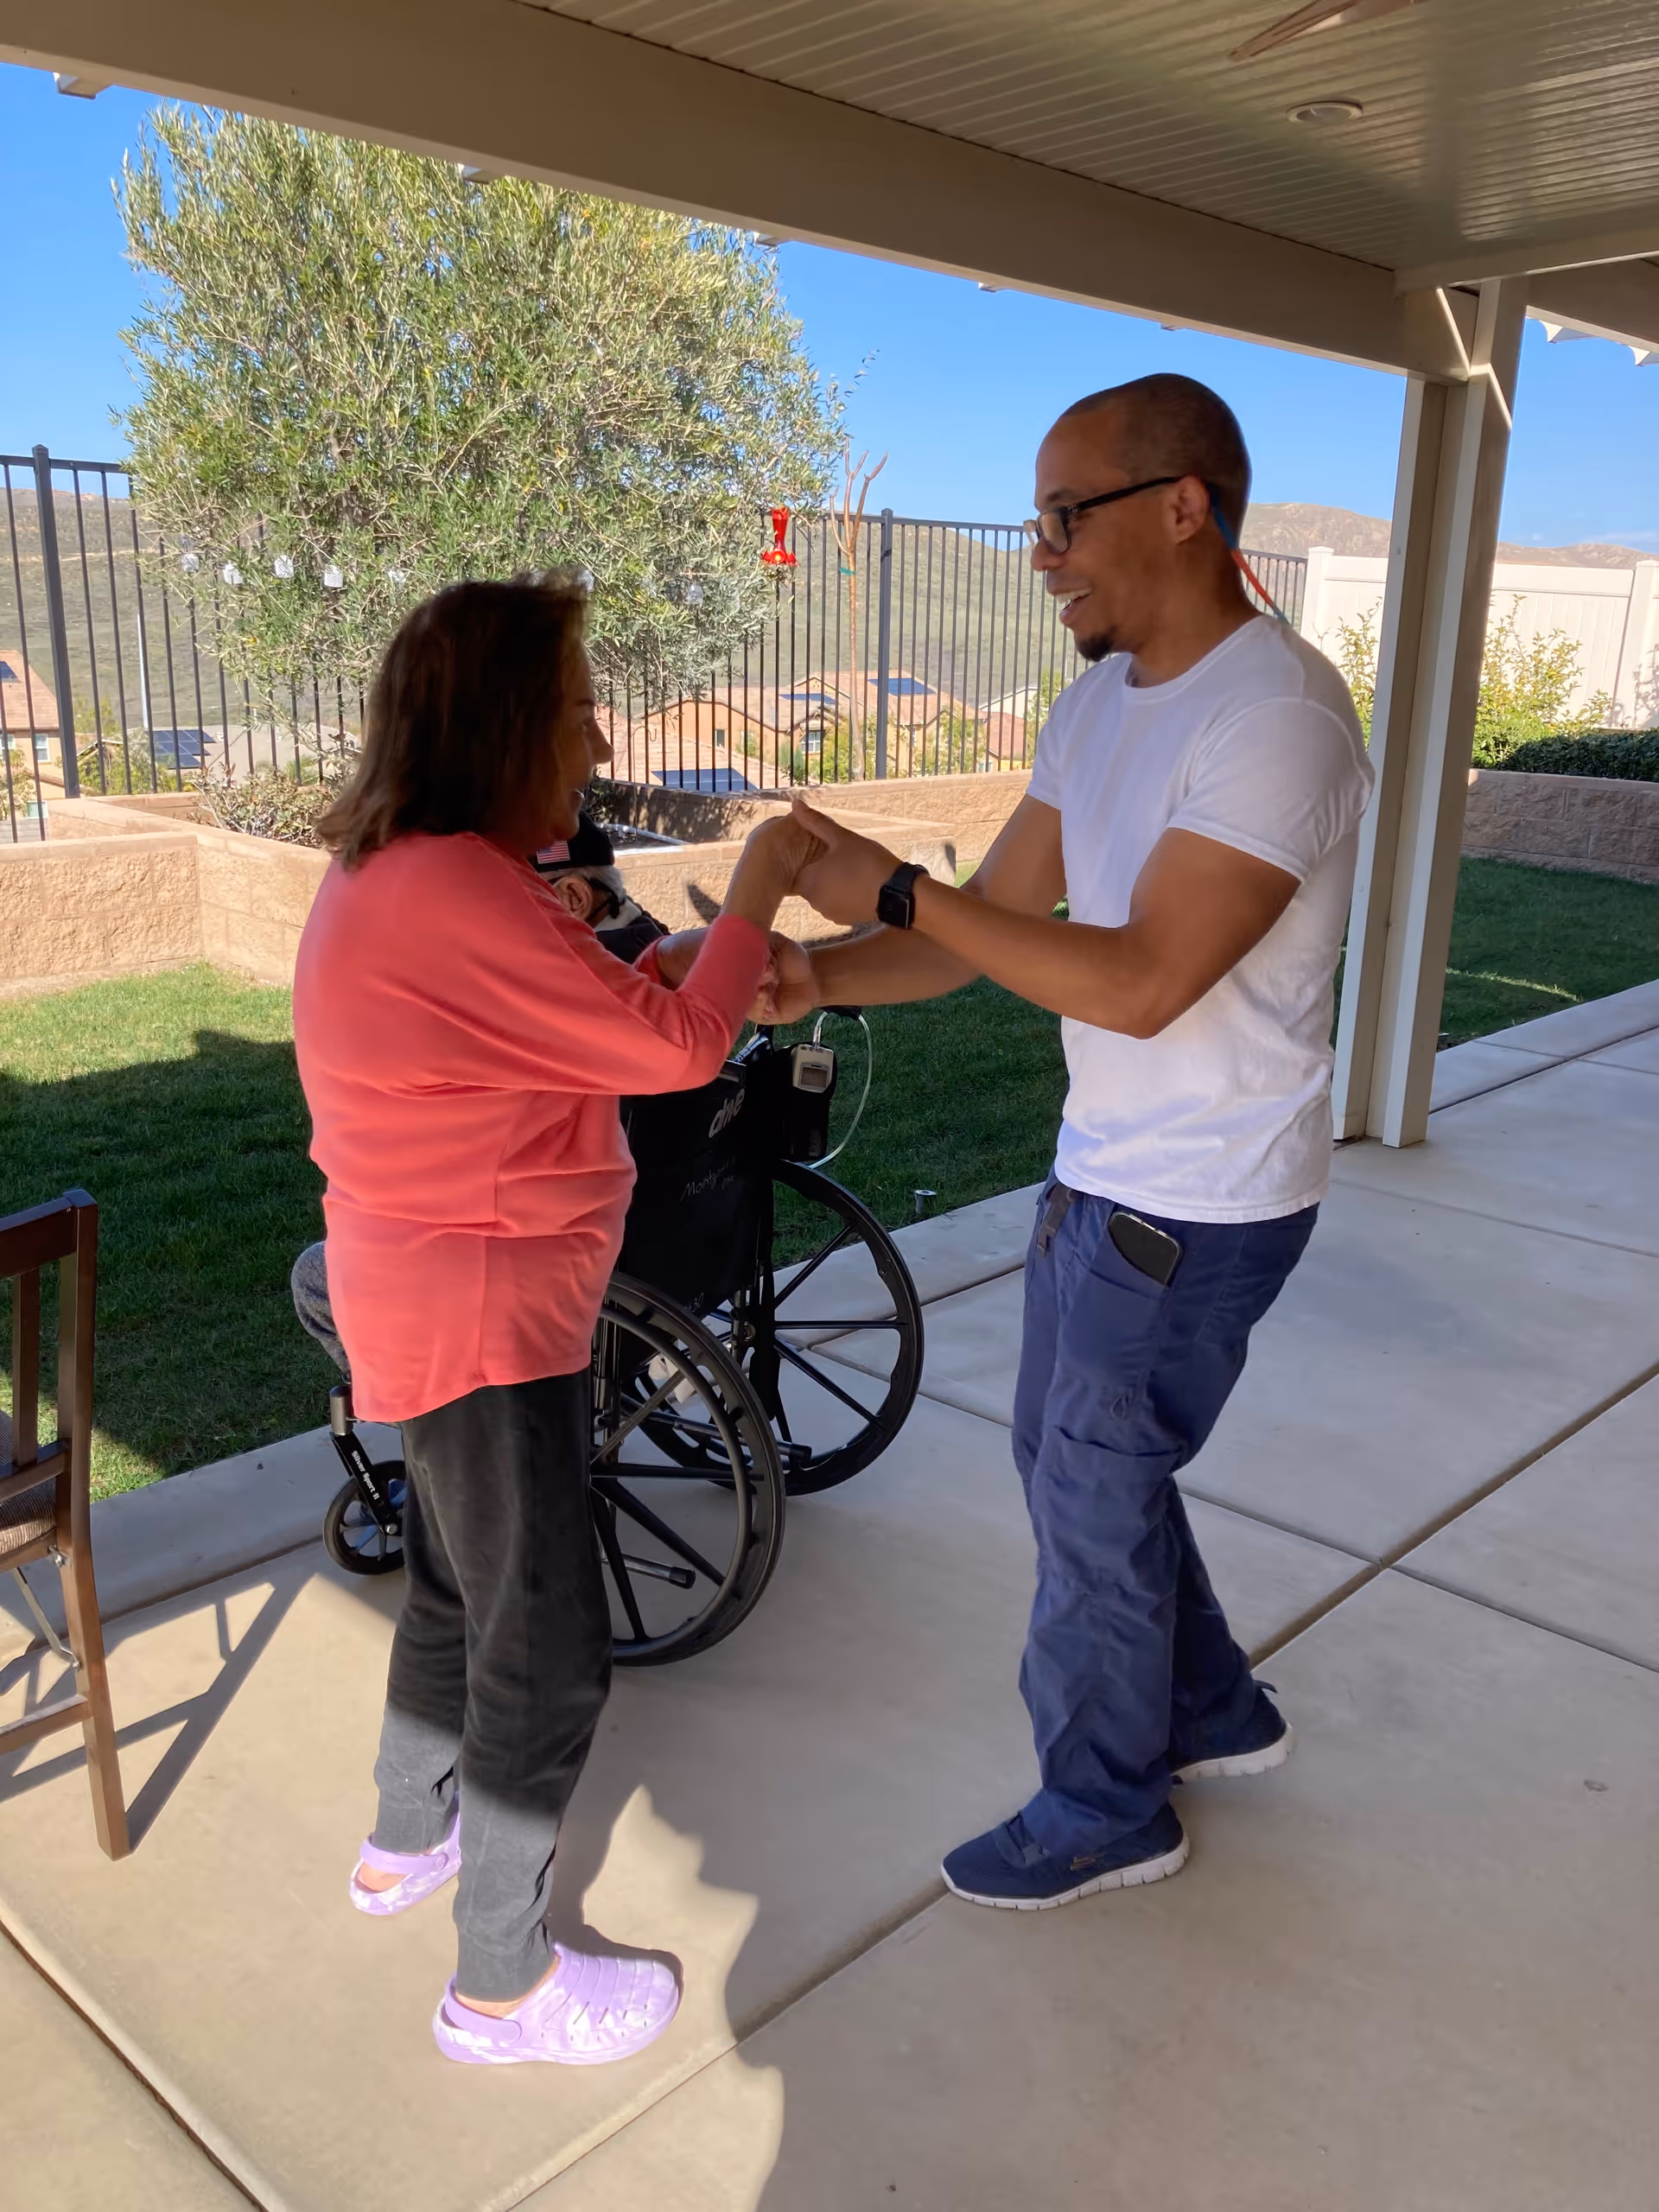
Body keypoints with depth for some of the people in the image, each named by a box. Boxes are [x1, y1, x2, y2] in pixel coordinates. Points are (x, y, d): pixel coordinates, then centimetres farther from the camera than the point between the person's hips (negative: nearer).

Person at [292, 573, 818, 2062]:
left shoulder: (397, 874, 7)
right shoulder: (454, 895, -26)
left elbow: (567, 1035, 14)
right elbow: (676, 1050, -23)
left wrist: (686, 956, 4)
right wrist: (753, 893, -9)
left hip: (433, 1303, 11)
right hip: (480, 1322, -11)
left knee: (460, 1580, 27)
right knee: (549, 1652, 3)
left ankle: (407, 1840, 49)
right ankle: (502, 1987, 22)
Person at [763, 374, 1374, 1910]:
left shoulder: (1277, 715, -23)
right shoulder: (1102, 700, 7)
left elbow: (1140, 983, -28)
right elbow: (999, 909, 5)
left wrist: (892, 890, -26)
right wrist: (815, 979, -10)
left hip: (1197, 1207, -9)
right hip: (1103, 1169, 9)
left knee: (1092, 1498, 5)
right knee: (1074, 1461, 21)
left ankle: (1106, 1812, 30)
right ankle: (1210, 1711, 44)